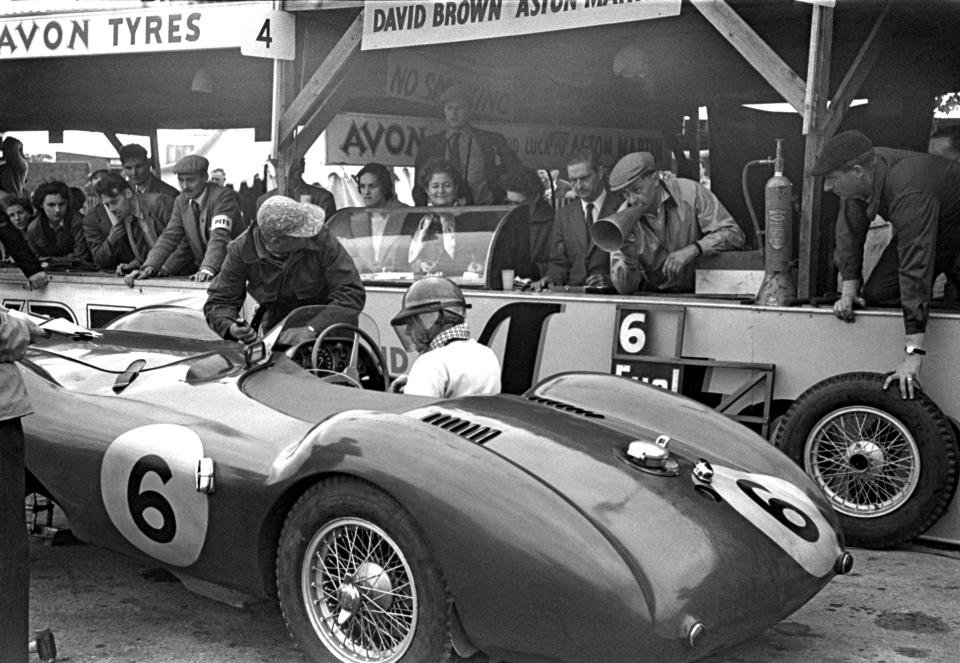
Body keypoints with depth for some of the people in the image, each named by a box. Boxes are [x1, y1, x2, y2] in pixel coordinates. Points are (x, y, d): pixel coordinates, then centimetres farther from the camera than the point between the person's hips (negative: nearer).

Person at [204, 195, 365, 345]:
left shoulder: (321, 239, -20)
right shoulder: (242, 250, -15)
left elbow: (353, 293, -23)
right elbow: (219, 301, -5)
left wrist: (312, 329, -35)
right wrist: (231, 328, -29)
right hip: (273, 332, 3)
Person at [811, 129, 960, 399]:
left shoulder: (909, 193, -42)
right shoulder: (860, 174, -19)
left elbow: (916, 267, -47)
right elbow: (850, 230, -7)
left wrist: (913, 353, -49)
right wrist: (849, 291, -12)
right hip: (914, 231, 7)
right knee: (875, 295, -4)